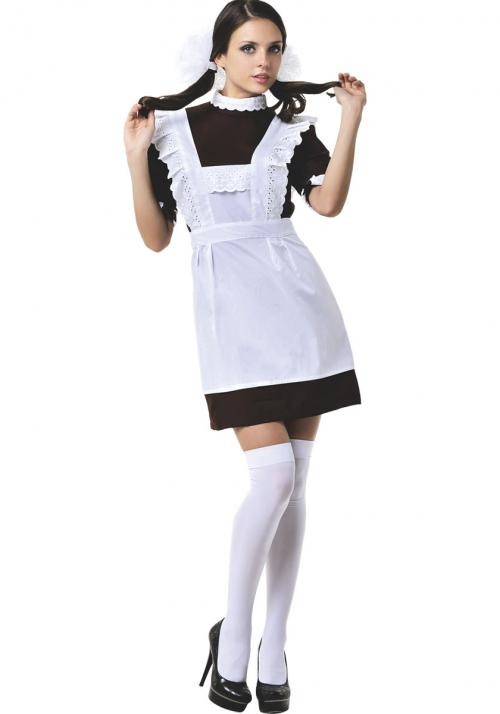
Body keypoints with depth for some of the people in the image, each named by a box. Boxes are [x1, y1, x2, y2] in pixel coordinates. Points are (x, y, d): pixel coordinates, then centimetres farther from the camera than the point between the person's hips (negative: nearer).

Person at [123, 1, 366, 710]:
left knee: (295, 481, 3)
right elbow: (155, 237, 7)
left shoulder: (291, 126, 11)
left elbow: (328, 202, -7)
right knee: (274, 474, -14)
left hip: (296, 299, 3)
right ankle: (233, 635, 6)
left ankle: (274, 646, 15)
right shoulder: (173, 127, 9)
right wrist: (137, 158, -3)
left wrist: (351, 118, -7)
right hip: (229, 306, -2)